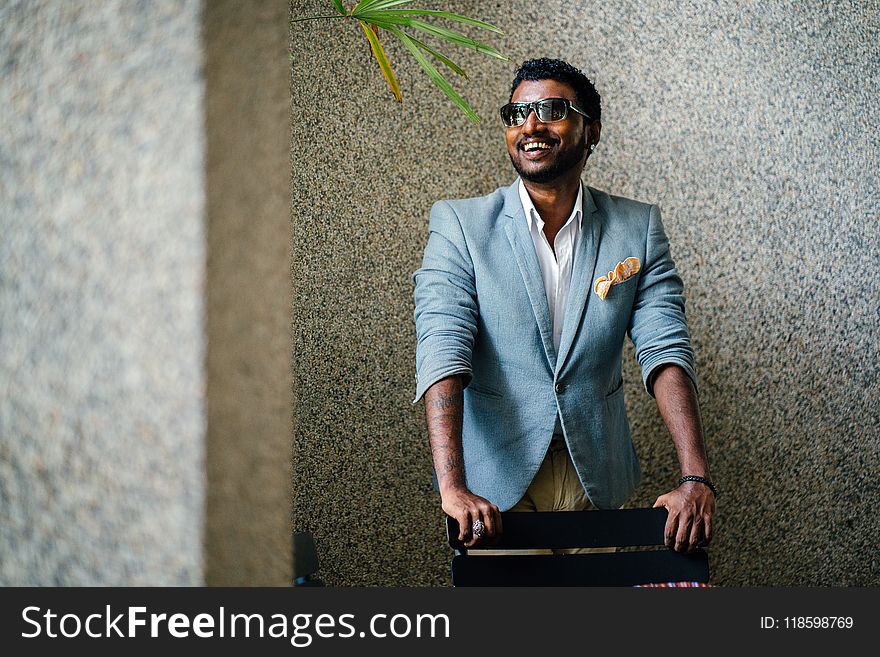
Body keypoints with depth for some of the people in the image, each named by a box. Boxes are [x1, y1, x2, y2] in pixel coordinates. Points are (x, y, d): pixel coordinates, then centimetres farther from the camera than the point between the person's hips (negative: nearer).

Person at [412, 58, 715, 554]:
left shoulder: (638, 229, 0)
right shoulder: (459, 226, -6)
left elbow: (666, 350, -8)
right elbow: (443, 351, -18)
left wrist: (696, 479, -22)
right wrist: (453, 488, -31)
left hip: (598, 479, 2)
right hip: (495, 480, -2)